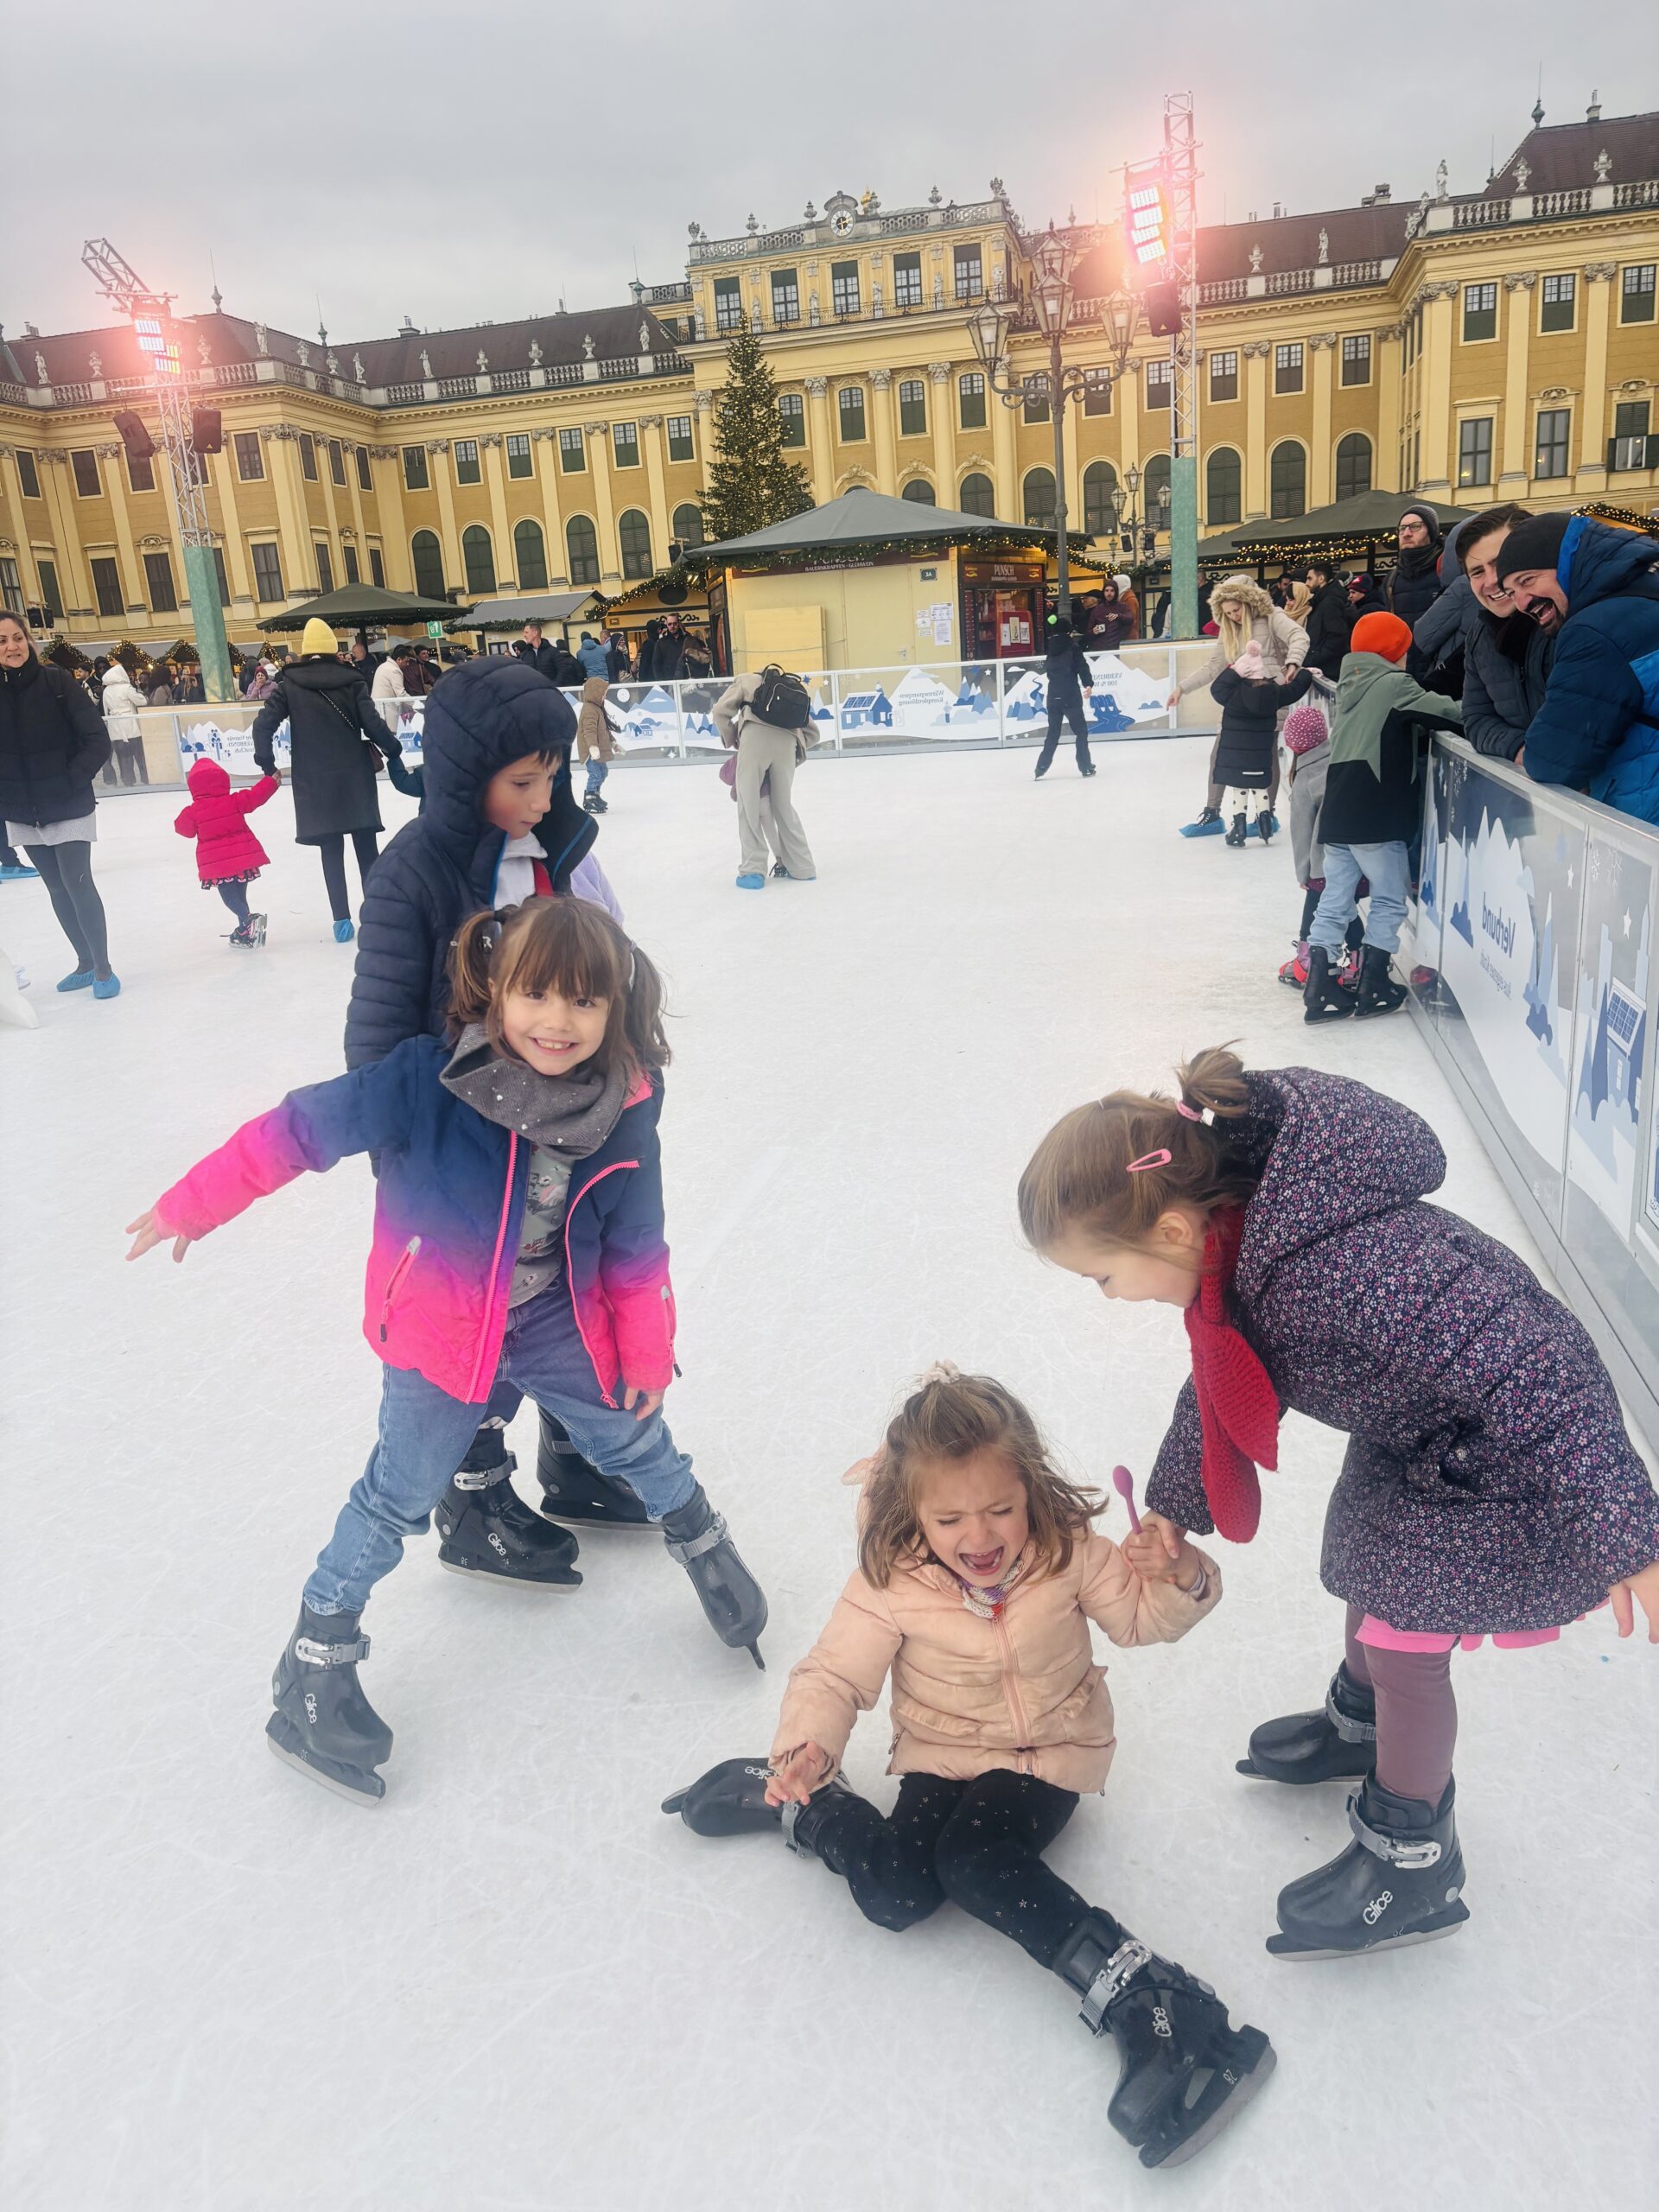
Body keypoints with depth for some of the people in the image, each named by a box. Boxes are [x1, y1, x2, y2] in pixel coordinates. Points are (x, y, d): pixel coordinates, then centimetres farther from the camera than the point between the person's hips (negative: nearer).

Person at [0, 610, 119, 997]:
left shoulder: (58, 682, -10)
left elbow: (97, 740, -10)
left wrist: (71, 781, -14)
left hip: (69, 808, -4)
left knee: (77, 883, -8)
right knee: (57, 889, 12)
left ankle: (103, 968, 5)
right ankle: (85, 963, 26)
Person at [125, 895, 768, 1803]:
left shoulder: (624, 1110, -17)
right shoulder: (424, 1082, -28)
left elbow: (634, 1248, -5)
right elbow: (300, 1130, -17)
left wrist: (646, 1351, 2)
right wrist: (191, 1208, -8)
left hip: (558, 1326, 3)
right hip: (440, 1335, -3)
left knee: (637, 1440, 18)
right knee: (399, 1496, 9)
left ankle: (705, 1548, 47)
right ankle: (313, 1668, 28)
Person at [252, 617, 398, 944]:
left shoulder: (289, 684, -1)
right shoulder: (351, 681, -4)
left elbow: (264, 725, -8)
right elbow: (373, 724, -10)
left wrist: (267, 763, 3)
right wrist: (394, 749, 6)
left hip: (315, 782, 1)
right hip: (355, 777, 0)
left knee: (331, 850, 8)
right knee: (366, 848, 10)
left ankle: (341, 919, 3)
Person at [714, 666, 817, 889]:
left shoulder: (746, 680, 26)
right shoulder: (795, 689, 37)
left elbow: (721, 710, 14)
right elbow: (810, 731, 28)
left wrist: (732, 740, 27)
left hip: (756, 735, -4)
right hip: (787, 743, 4)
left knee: (749, 804, 4)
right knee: (783, 806, 18)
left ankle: (753, 871, -1)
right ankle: (803, 868, 21)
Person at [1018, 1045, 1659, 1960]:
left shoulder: (1349, 1273, -44)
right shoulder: (1231, 1232, -14)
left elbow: (1533, 1373, -40)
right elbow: (1221, 1378, 4)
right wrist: (1172, 1505, 10)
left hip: (1493, 1463, -8)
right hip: (1406, 1436, 8)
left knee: (1402, 1645, 1)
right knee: (1366, 1579, 25)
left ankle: (1412, 1867, 25)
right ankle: (1360, 1727, 55)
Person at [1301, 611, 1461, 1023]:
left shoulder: (1351, 684, 17)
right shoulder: (1393, 683, -7)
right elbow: (1442, 711, -14)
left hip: (1338, 813, 8)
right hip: (1375, 816, -7)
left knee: (1335, 900, 9)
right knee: (1391, 897, 6)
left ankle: (1319, 988, 7)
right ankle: (1372, 986, 10)